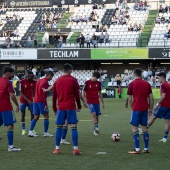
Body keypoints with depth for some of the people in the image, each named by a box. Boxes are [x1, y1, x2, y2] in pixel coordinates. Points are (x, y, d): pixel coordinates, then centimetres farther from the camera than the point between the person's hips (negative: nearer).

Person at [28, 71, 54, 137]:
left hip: (35, 101, 8)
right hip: (41, 101, -8)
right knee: (46, 116, 1)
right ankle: (45, 133, 2)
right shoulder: (45, 82, -11)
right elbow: (44, 94, -17)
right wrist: (45, 104, -19)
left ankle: (30, 131, -4)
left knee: (36, 117, 7)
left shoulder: (39, 81, 16)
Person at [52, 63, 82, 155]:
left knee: (59, 127, 9)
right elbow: (76, 94, -2)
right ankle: (75, 149, -6)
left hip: (60, 107, 3)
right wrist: (79, 106, 8)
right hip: (71, 107, -3)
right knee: (74, 127, -2)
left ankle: (57, 149, 8)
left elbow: (54, 96, 10)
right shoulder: (73, 80, -2)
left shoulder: (57, 81, 8)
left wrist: (54, 108, 17)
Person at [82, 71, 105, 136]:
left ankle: (95, 130, 15)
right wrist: (85, 101, -9)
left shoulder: (98, 83, 7)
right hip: (90, 102, -4)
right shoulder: (87, 83, -5)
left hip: (97, 102, 4)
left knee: (97, 115, 5)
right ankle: (96, 127, -29)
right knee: (94, 113, -22)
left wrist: (103, 102, 16)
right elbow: (83, 92, -1)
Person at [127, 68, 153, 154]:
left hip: (136, 109, -5)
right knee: (144, 128, 12)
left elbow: (130, 99, -3)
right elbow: (151, 98, 8)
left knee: (134, 127, 0)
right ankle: (146, 148, 14)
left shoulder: (131, 84, -5)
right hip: (145, 108, 5)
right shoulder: (147, 84, 7)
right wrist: (150, 108, 15)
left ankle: (137, 149, -6)